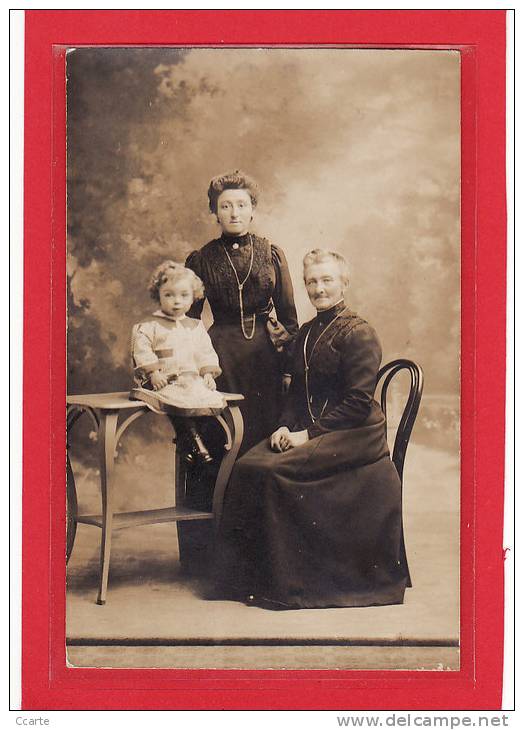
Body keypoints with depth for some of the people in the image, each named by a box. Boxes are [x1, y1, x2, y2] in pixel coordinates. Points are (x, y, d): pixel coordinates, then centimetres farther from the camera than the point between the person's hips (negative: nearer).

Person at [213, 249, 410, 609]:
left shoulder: (359, 333, -8)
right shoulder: (307, 333, 17)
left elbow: (357, 403, -14)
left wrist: (308, 433, -17)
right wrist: (286, 427, 1)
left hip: (354, 436, -7)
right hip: (308, 432, 7)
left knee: (273, 470, -27)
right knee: (246, 465, -18)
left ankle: (284, 582, -15)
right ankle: (247, 573, -11)